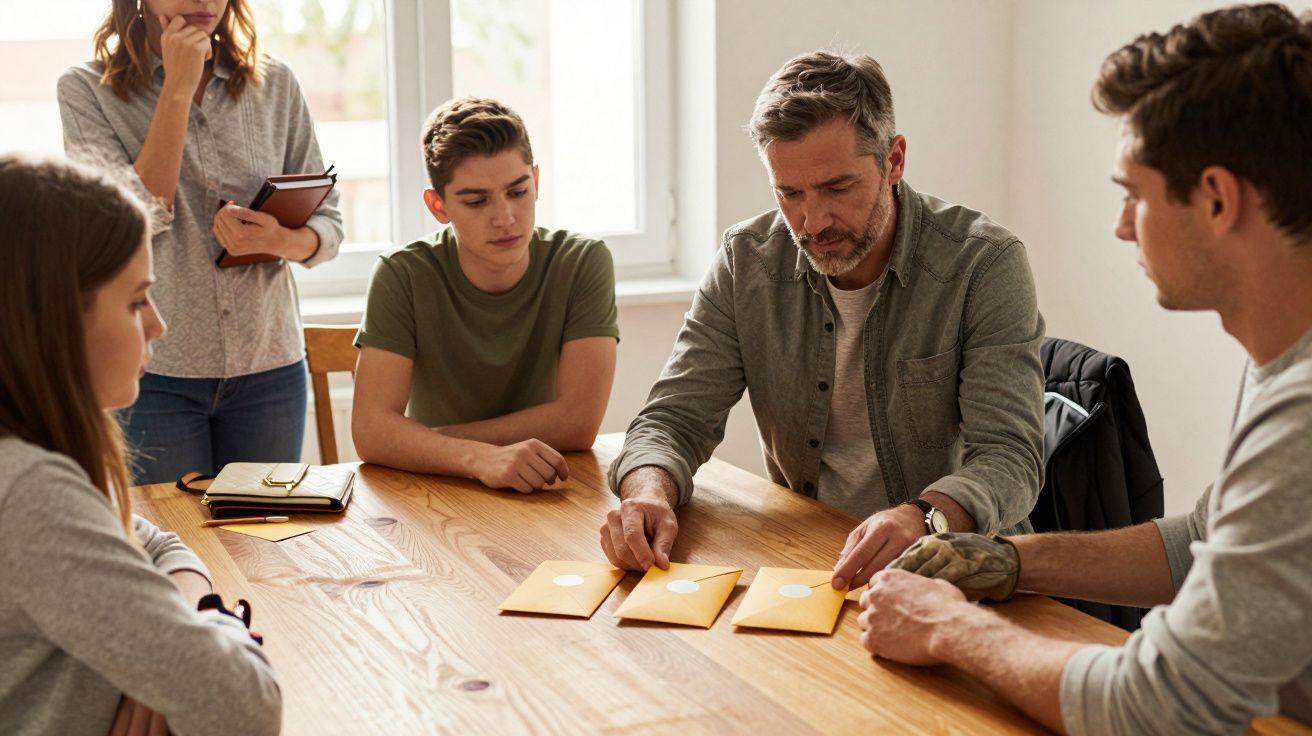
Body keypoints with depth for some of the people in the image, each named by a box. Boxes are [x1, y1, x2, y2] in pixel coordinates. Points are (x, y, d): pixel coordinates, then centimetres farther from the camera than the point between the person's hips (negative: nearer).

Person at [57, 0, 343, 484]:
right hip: (153, 372, -3)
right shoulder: (86, 91, -2)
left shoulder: (275, 84, 5)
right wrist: (179, 91, -14)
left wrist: (281, 241, -17)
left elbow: (328, 222, 6)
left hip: (268, 365, 3)